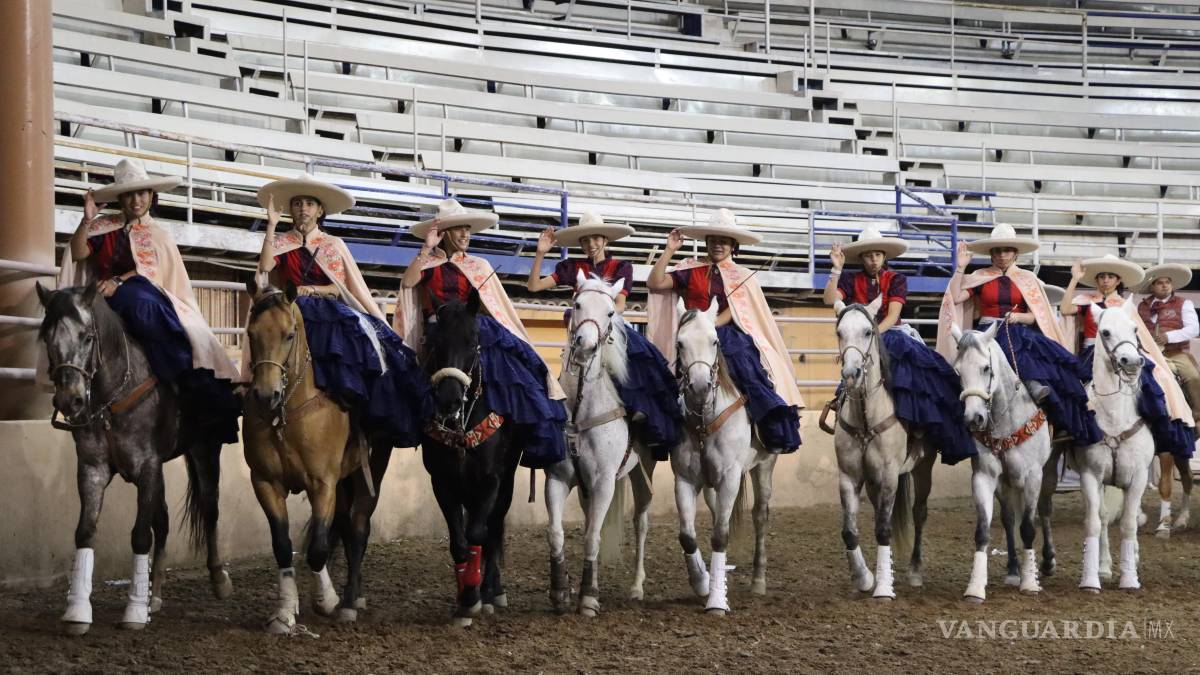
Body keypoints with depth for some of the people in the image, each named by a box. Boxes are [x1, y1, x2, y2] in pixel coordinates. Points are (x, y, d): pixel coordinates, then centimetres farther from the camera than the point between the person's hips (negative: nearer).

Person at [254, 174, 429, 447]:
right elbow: (266, 266, -5)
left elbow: (354, 286, 10)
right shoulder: (280, 242, 16)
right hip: (296, 312, 0)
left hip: (333, 312, 0)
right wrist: (271, 225, -5)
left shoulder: (334, 244, 19)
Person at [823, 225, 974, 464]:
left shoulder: (897, 279, 6)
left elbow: (892, 315, -5)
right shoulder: (851, 280, 9)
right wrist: (837, 269, -15)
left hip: (891, 335, 0)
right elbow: (830, 300, -9)